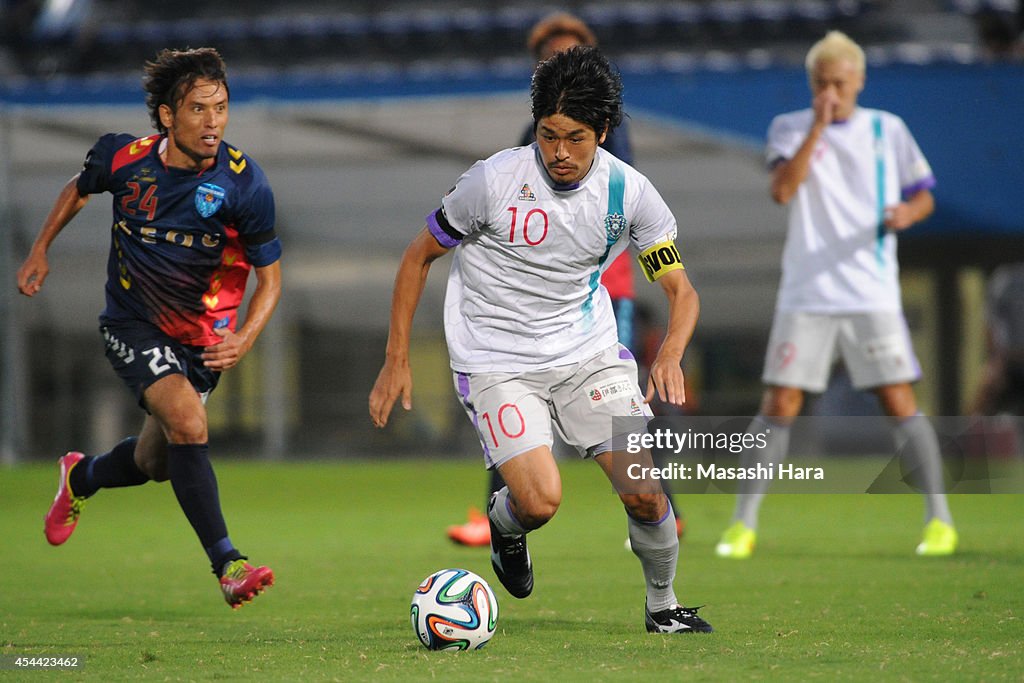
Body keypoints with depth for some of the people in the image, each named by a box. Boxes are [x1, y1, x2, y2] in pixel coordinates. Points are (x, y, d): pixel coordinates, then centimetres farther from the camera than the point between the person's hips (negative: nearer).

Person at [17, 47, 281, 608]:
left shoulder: (243, 183, -20)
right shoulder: (122, 158, -15)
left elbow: (269, 274, -10)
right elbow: (80, 188, 11)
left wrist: (244, 339, -26)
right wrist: (40, 250, 11)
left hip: (202, 336, 2)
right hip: (133, 324, -2)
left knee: (155, 464, 14)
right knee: (188, 421, -26)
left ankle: (82, 477, 49)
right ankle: (226, 564, -24)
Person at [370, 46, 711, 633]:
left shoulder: (628, 191, -7)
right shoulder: (494, 181, -15)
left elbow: (681, 289, -3)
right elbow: (420, 256, -1)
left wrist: (671, 356, -24)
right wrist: (397, 360, -3)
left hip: (589, 353, 3)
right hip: (498, 361, -3)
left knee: (644, 492, -12)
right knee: (540, 501, -21)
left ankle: (663, 605, 16)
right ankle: (502, 524, 17)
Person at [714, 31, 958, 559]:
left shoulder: (888, 130, 7)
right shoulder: (789, 129, 4)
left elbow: (924, 194, 14)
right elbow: (782, 190, -13)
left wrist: (908, 211, -9)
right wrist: (818, 127, -18)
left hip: (873, 293, 0)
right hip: (805, 293, 0)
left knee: (899, 402, -6)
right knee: (780, 405, -3)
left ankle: (938, 519, 1)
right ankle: (743, 524, 4)